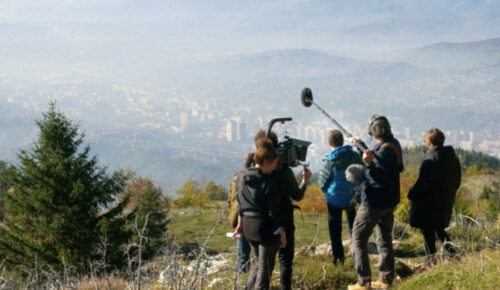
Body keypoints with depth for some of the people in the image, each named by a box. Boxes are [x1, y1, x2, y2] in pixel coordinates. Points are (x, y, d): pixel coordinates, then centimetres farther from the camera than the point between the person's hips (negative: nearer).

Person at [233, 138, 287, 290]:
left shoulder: (242, 177, 1)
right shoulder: (268, 182, -19)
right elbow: (274, 211, -17)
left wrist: (240, 223, 22)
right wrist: (281, 232, -9)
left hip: (248, 225, 7)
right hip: (266, 227, -7)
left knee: (257, 260, 25)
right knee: (266, 265, 8)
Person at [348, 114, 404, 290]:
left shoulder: (385, 150, -25)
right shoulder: (393, 144, 4)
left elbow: (379, 180, -29)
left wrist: (369, 164, -41)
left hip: (373, 203, -10)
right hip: (389, 202, 10)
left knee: (358, 239, -2)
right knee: (385, 239, 18)